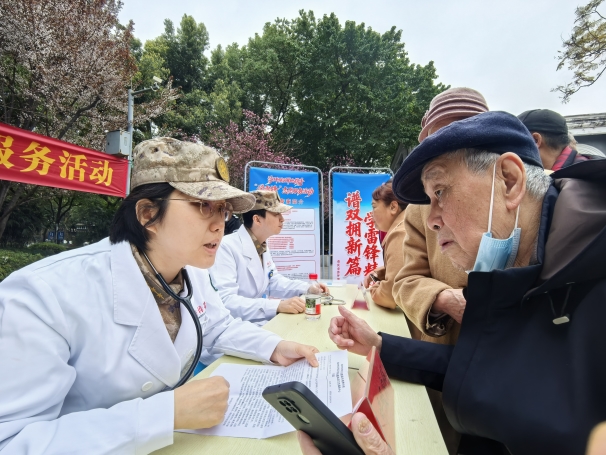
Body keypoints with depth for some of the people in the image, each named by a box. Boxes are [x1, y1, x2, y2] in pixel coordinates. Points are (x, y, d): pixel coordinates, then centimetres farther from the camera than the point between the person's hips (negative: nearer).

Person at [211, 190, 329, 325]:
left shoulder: (262, 246, 8)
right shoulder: (226, 248, -22)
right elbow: (224, 302, -30)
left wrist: (308, 288, 4)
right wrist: (278, 305, -35)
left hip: (262, 322, 9)